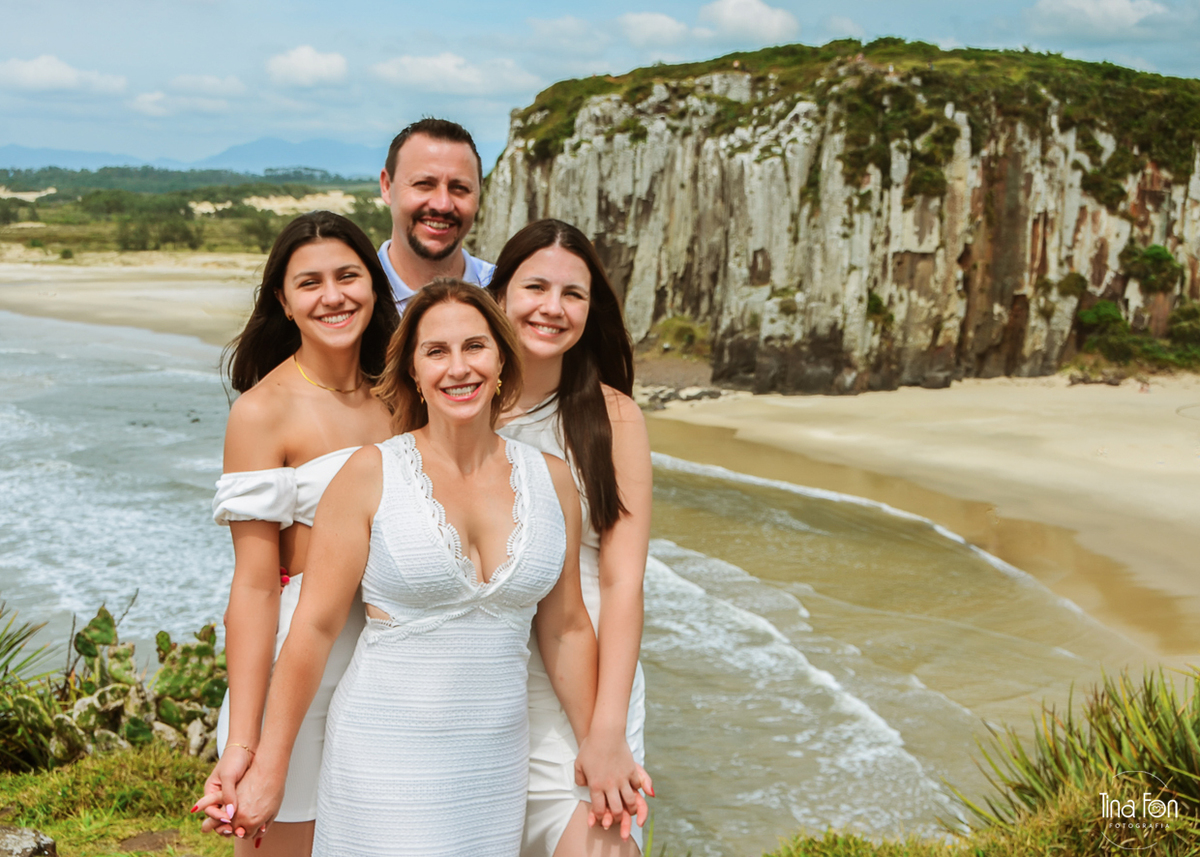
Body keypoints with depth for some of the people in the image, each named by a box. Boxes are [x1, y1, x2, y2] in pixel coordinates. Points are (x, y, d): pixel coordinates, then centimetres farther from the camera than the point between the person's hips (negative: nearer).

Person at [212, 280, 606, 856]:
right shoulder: (371, 474, -7)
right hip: (386, 760, -3)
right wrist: (268, 770, -4)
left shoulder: (551, 479, 4)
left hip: (497, 761, 4)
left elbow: (566, 629, 11)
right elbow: (315, 627, -6)